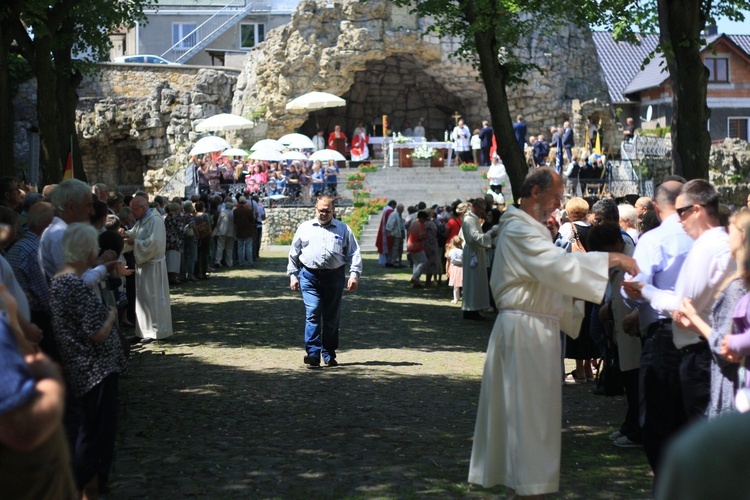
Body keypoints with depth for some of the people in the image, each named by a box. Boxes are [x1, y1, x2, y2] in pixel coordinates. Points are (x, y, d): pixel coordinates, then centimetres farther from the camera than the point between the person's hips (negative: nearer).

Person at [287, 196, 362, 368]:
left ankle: (329, 355, 16)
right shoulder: (304, 228, 13)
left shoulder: (343, 229, 11)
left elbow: (354, 253, 7)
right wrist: (293, 275, 10)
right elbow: (293, 253, 16)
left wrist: (354, 274, -4)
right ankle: (313, 354, -14)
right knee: (312, 314, -13)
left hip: (334, 276, 1)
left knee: (332, 318, 5)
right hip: (309, 276, -1)